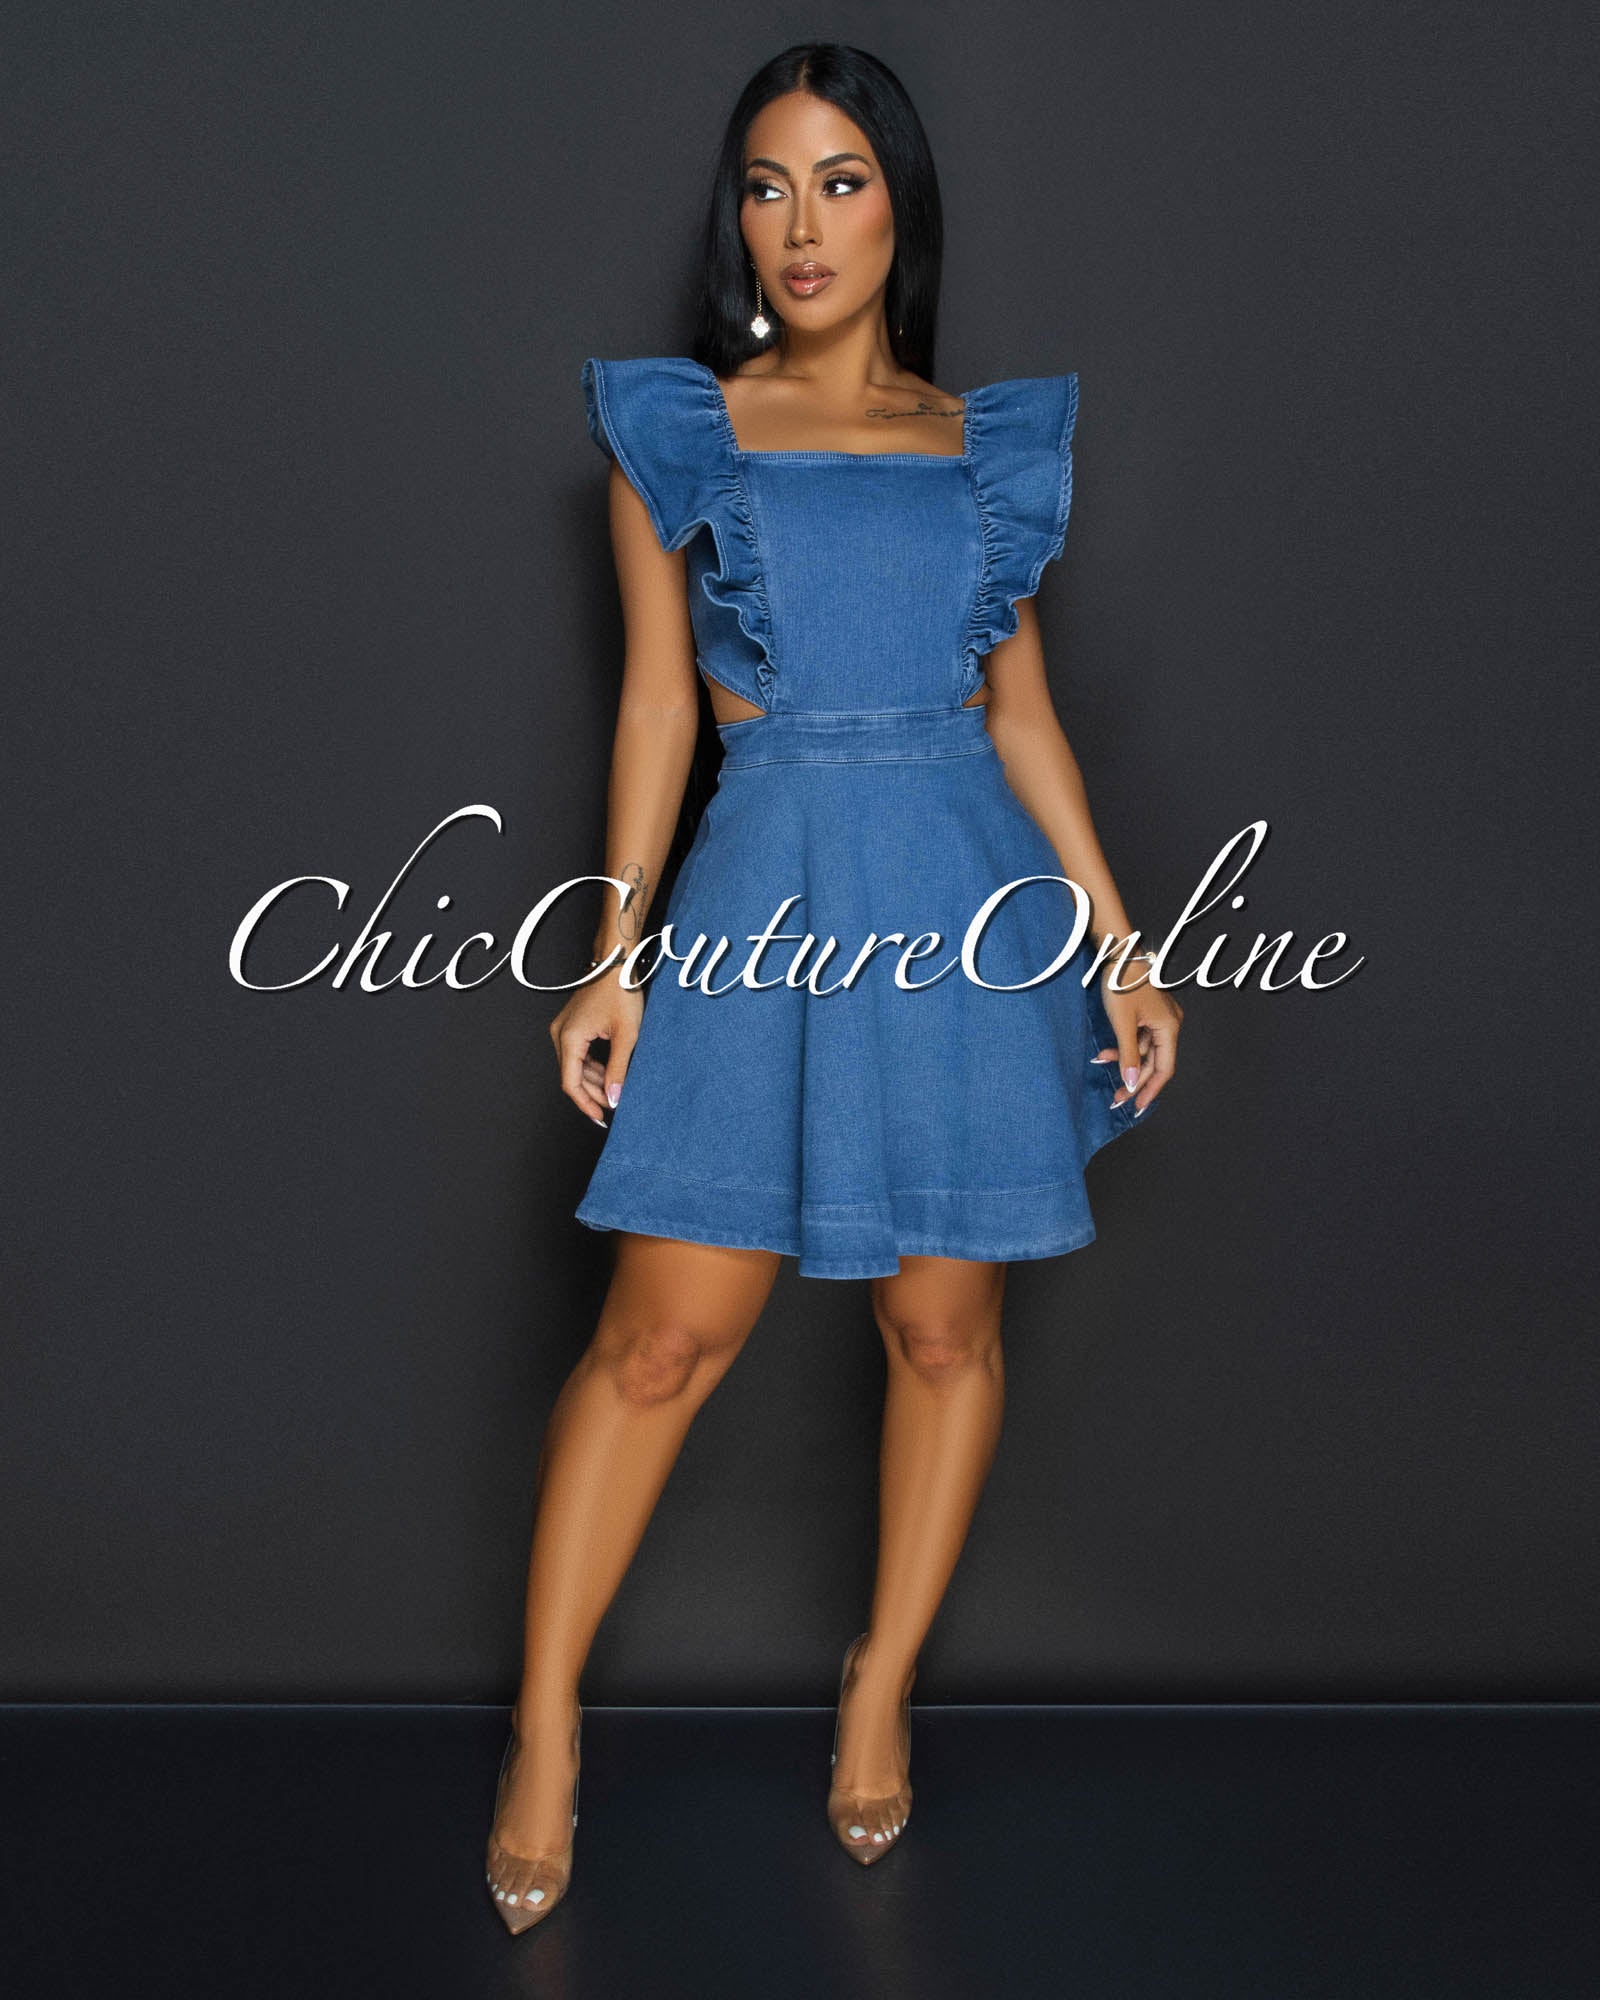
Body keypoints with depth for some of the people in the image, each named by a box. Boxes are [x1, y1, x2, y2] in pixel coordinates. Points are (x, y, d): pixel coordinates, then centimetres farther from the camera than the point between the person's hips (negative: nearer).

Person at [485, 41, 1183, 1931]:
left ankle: (883, 1679, 26)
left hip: (969, 902, 2)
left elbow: (1022, 709, 11)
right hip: (764, 899, -2)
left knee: (944, 1322, 6)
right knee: (666, 1332, -4)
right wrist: (616, 958, -2)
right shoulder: (675, 428, 6)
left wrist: (1120, 947, 7)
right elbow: (656, 700, 4)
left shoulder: (987, 441, 10)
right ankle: (544, 1728, 11)